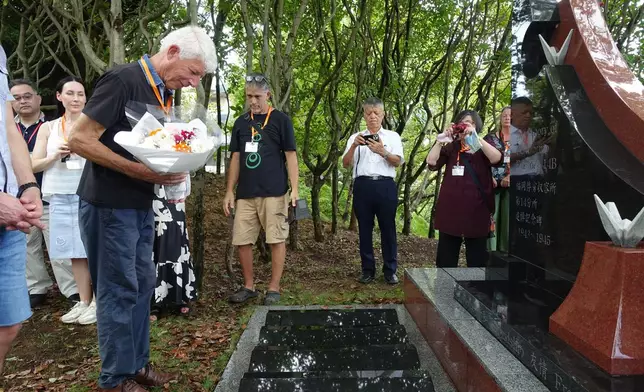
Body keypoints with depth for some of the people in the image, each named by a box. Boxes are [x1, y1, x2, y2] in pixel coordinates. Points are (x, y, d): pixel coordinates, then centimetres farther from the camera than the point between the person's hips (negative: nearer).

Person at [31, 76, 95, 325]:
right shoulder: (48, 128, 10)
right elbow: (34, 165, 9)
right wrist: (55, 156, -8)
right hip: (60, 197, 4)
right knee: (75, 252, 9)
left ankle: (96, 302, 8)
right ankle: (83, 302, 19)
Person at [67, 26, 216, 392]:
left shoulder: (164, 93, 10)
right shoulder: (122, 80, -16)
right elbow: (79, 140, -19)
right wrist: (141, 172, -23)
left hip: (142, 205, 9)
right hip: (111, 206, -8)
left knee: (143, 285, 14)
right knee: (119, 290, 0)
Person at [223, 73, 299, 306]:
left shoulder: (280, 120, 1)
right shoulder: (241, 122, 13)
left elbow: (290, 156, -1)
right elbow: (236, 158, 15)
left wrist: (294, 189, -9)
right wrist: (230, 191, 9)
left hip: (274, 193, -4)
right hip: (245, 194, 4)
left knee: (276, 240, 0)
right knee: (242, 241, 5)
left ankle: (273, 288, 11)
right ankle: (249, 286, 19)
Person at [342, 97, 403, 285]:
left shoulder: (392, 136, 12)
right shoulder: (356, 137, 17)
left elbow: (398, 162, 0)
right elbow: (345, 163, 6)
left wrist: (383, 152, -19)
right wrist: (354, 146, -12)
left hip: (385, 186, -1)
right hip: (363, 186, 2)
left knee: (388, 228, 0)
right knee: (365, 229, 4)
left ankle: (390, 270, 8)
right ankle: (368, 270, 12)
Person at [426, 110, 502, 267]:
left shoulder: (484, 146, 8)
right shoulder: (451, 147, 11)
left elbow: (497, 158, -14)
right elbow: (431, 162, -3)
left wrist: (475, 137, -21)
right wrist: (441, 139, -10)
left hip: (476, 209, -2)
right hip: (450, 209, 2)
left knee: (477, 260, 5)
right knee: (446, 258, 9)